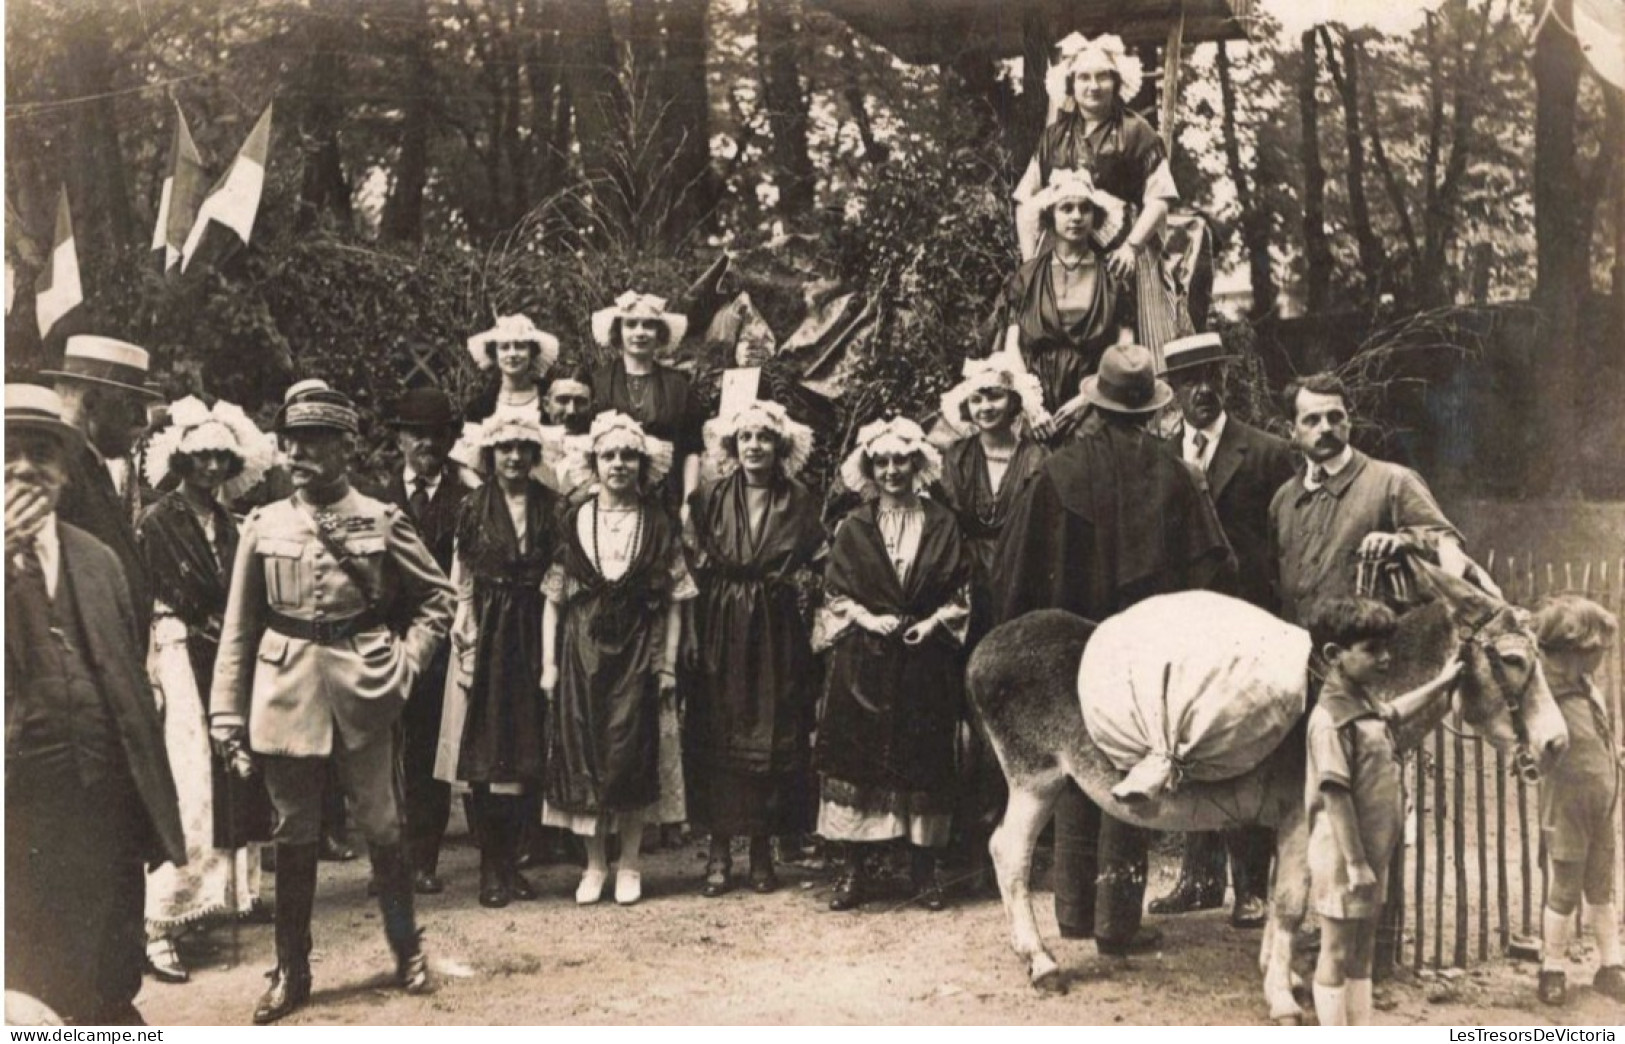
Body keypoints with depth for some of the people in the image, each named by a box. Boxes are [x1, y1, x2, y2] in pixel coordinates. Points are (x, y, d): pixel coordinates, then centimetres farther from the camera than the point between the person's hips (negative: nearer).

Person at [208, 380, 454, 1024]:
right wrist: (227, 711, 2)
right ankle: (292, 971, 20)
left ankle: (407, 951, 23)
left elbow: (437, 597, 8)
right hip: (285, 697, 2)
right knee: (293, 835, 9)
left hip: (363, 695, -1)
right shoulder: (263, 525, 3)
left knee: (382, 826, 6)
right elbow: (240, 626, 5)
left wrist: (406, 660, -4)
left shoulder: (382, 521, -1)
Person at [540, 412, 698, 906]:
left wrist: (668, 664, -4)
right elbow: (553, 598, 4)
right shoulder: (573, 522, 5)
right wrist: (548, 662, -1)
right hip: (582, 648, 1)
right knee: (582, 755, 2)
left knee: (631, 755, -2)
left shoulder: (659, 526, 3)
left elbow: (674, 601, 1)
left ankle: (629, 864, 12)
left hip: (638, 651, -1)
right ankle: (594, 864, 15)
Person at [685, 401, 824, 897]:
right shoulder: (709, 498, 4)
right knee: (716, 738, -1)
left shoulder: (800, 501, 4)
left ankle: (762, 849, 13)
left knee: (774, 739, 2)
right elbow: (691, 561, 4)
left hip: (777, 630, 0)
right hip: (719, 628, 0)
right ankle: (719, 852, 7)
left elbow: (814, 563, 9)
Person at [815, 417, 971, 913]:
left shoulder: (943, 524, 6)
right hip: (863, 660, 0)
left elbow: (960, 592, 6)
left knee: (924, 760, 3)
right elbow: (835, 593, 5)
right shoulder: (853, 527, 7)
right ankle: (854, 871, 6)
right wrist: (865, 617, -11)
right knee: (857, 756, -2)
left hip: (926, 661, 0)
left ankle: (924, 872, 13)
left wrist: (935, 622, -10)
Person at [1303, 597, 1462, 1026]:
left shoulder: (1368, 704, 8)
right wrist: (1354, 862, -24)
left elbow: (1396, 713, 35)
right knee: (1337, 956, 2)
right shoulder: (1332, 718, -21)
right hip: (1344, 860, -10)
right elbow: (1335, 795, -24)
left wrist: (1439, 684, 38)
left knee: (1362, 954, 16)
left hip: (1374, 853, 10)